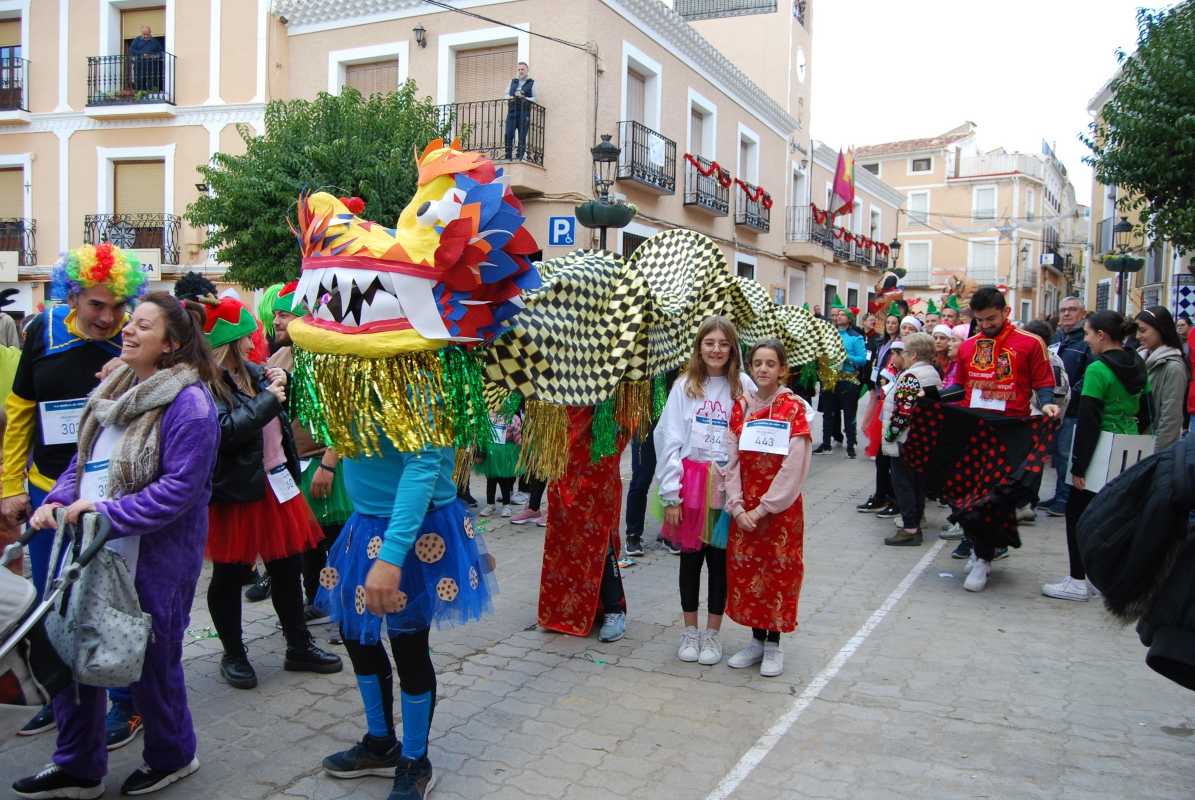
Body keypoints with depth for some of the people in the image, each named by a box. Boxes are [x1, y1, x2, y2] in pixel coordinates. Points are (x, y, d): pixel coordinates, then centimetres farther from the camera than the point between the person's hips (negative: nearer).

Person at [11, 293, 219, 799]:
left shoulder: (188, 403, -17)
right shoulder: (113, 390, 9)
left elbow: (179, 487, -22)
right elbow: (84, 460, 15)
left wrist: (107, 514, -24)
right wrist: (57, 501, -2)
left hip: (153, 557, -8)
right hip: (93, 547, 8)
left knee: (151, 660, 8)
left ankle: (171, 757, 34)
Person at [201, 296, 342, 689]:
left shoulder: (251, 371, 6)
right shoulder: (205, 384, -16)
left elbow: (279, 416, 23)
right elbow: (223, 430, -29)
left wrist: (280, 383, 1)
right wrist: (269, 399, -21)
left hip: (277, 483, 8)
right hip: (236, 492, -7)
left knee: (288, 567, 14)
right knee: (230, 576, 9)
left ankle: (299, 646, 27)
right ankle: (233, 656, 25)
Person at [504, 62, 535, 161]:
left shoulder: (531, 83, 8)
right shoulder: (513, 81, 19)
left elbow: (534, 98, 2)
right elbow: (506, 94, 18)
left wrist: (524, 98, -14)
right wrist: (512, 97, -4)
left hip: (524, 112, -3)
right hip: (512, 111, 3)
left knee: (522, 136, -5)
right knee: (509, 134, -6)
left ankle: (520, 157, -4)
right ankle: (508, 157, -3)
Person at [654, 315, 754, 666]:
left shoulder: (743, 386, 0)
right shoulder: (684, 386, 0)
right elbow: (669, 441, -2)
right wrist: (670, 493, -6)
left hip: (727, 485, 0)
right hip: (691, 483, 0)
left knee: (720, 559, 8)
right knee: (690, 557, 10)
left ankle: (712, 633, 24)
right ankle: (689, 631, 26)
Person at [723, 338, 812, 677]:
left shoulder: (794, 408, -8)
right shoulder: (740, 407, 3)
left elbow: (794, 468, -13)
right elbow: (732, 461, 1)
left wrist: (762, 510, -15)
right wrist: (737, 507, -9)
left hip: (781, 507, -4)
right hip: (743, 510, 4)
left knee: (778, 572, 4)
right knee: (744, 570, 9)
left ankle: (773, 644, 19)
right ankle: (756, 639, 25)